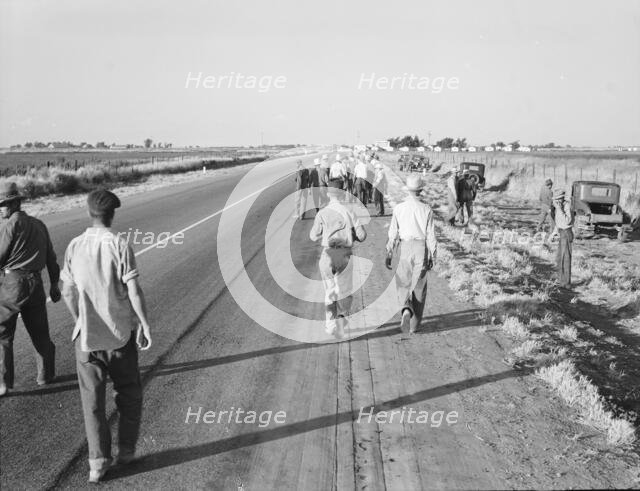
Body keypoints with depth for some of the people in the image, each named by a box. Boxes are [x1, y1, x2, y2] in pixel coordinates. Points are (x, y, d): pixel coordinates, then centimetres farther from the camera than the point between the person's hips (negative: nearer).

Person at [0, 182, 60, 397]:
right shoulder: (39, 224, 14)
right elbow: (51, 257, 17)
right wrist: (54, 284, 23)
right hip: (36, 283, 7)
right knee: (40, 332, 16)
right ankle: (45, 374, 27)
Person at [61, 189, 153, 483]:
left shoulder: (74, 247, -2)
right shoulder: (119, 246, -12)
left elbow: (68, 293, 2)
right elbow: (133, 291, -13)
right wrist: (145, 324, -2)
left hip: (87, 336, 2)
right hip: (121, 333, -2)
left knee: (92, 399, 11)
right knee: (129, 395, 17)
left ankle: (98, 462, 14)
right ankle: (126, 450, 24)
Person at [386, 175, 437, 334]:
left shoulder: (399, 208, -5)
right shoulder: (426, 209, -7)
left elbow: (393, 233, -1)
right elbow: (431, 235, -4)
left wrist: (389, 254, 8)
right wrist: (432, 256, 5)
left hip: (406, 248, 0)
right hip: (422, 249, 0)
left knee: (403, 283, 13)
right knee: (419, 286, 11)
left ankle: (406, 309, -16)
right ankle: (414, 324, 17)